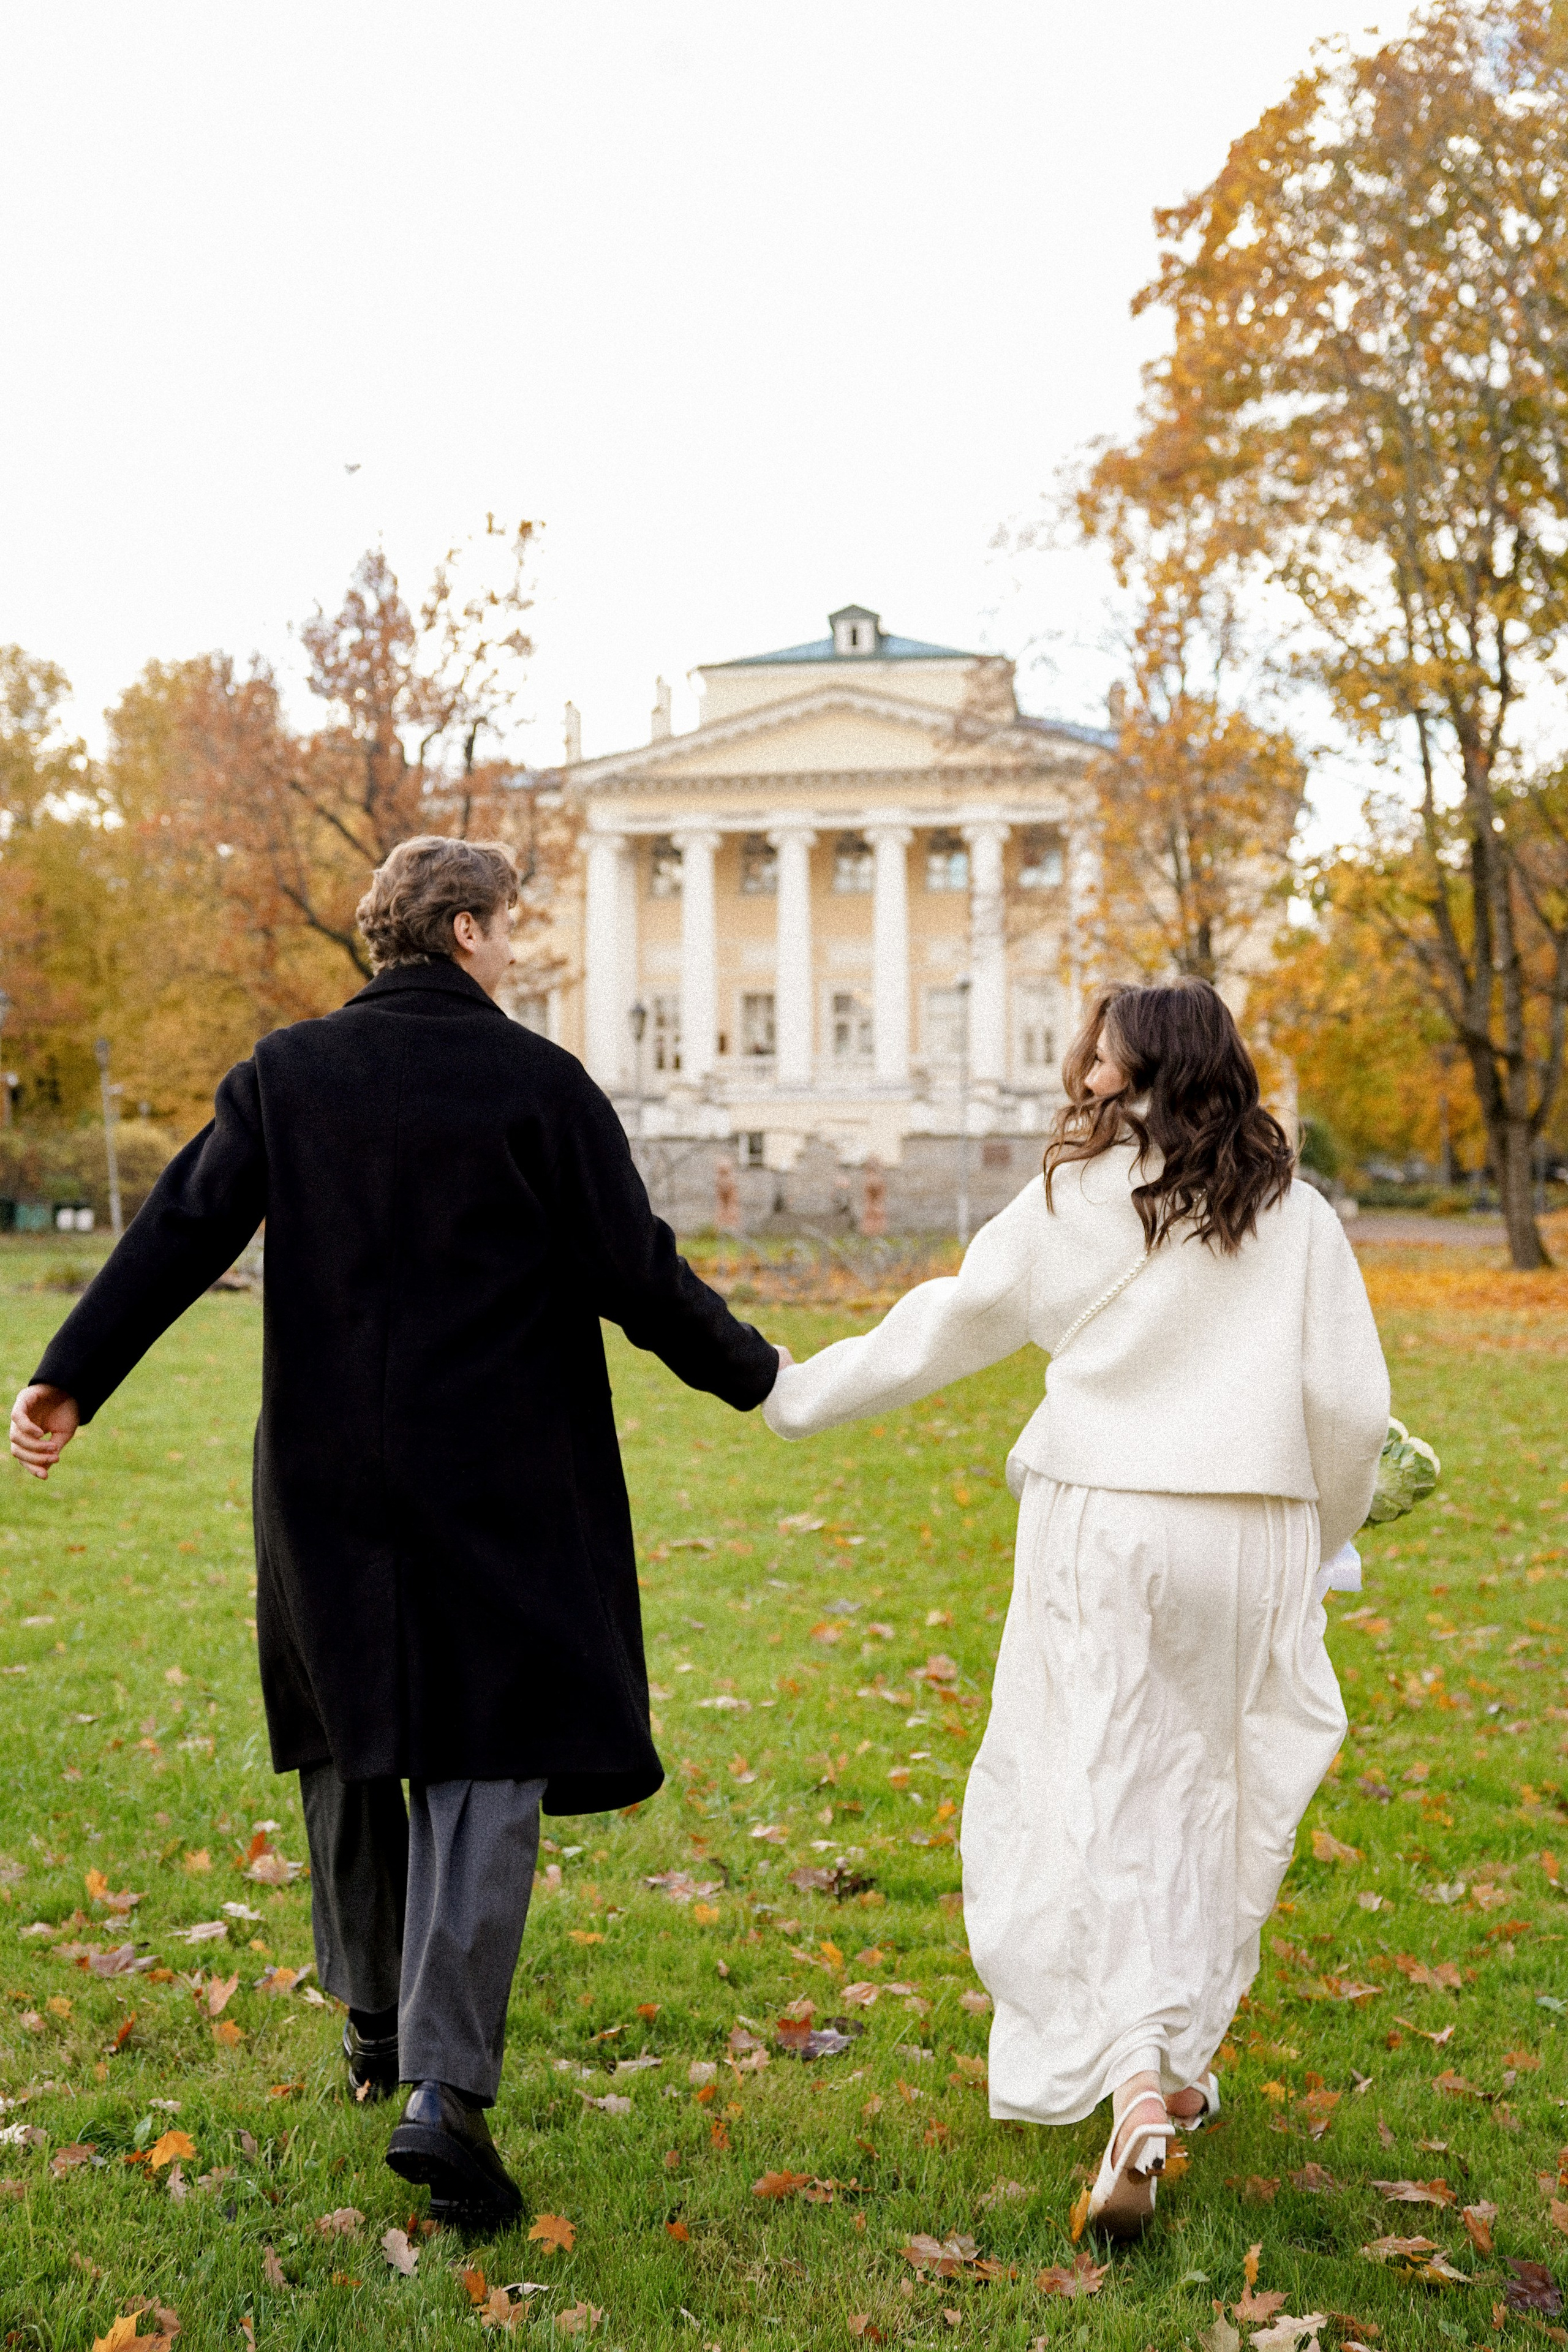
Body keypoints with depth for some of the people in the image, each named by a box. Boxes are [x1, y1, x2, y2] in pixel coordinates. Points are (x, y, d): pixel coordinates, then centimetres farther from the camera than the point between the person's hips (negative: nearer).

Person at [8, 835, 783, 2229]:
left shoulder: (287, 1073, 1)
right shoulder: (540, 1084, -8)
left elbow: (179, 1236, 1)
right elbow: (637, 1277, -6)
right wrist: (757, 1376, 9)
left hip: (329, 1477, 4)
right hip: (497, 1484, -4)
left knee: (349, 1744, 19)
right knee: (486, 1768, 2)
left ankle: (376, 2027, 35)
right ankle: (446, 2090, -7)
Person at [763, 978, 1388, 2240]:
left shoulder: (1080, 1199, -1)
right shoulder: (1294, 1214, 3)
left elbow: (949, 1324, 5)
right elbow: (1351, 1403, 1)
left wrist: (800, 1391, 18)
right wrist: (1320, 1542, 16)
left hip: (1102, 1520, -2)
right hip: (1249, 1527, 3)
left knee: (1103, 1792, 2)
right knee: (1213, 1791, 16)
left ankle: (1140, 2094, -7)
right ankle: (1185, 2060, 28)